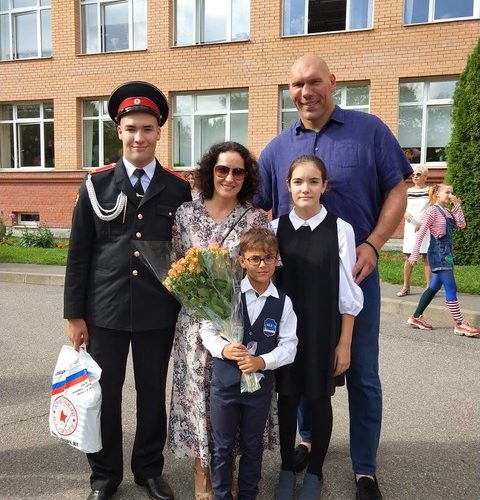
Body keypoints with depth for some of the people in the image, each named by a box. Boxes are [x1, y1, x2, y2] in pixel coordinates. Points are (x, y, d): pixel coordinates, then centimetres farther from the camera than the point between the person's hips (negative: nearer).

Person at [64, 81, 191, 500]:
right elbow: (78, 254, 0)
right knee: (104, 394, 12)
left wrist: (185, 308, 3)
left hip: (159, 313, 0)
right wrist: (74, 314, -1)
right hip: (105, 310, 0)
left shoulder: (179, 189, 0)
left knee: (153, 393, 14)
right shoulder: (96, 184, 0)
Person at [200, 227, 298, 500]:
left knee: (253, 447, 19)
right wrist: (223, 349, -22)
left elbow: (288, 345, -6)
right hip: (225, 381, -1)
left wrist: (262, 361, -21)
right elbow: (208, 329, -3)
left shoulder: (283, 302, -6)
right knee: (223, 446, 14)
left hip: (261, 383, 1)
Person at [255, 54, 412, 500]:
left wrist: (372, 245, -15)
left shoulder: (370, 130, -2)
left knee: (362, 374, 6)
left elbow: (396, 193, -2)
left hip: (355, 273, -2)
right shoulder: (276, 149, 5)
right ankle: (309, 441, 40)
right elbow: (257, 210, 10)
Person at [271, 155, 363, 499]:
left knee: (319, 400, 12)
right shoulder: (275, 228, -2)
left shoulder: (340, 230, -8)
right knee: (287, 398, 12)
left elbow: (347, 294, -5)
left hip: (323, 330, -1)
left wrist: (345, 343, -3)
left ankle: (315, 472, 35)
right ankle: (287, 469, 34)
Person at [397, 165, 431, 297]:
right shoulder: (408, 191, 10)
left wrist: (423, 224, -15)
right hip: (410, 227, 3)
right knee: (408, 257, 5)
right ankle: (406, 287, 12)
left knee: (426, 257, -4)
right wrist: (405, 214, -12)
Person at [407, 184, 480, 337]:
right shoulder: (433, 210, -10)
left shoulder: (447, 211, 14)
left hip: (446, 253, 9)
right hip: (438, 253, -9)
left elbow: (461, 225, 6)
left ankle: (416, 317, 19)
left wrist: (457, 206, 3)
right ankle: (460, 324, -2)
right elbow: (421, 233, -14)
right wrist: (414, 254, -18)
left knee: (434, 287, 11)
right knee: (451, 288, -8)